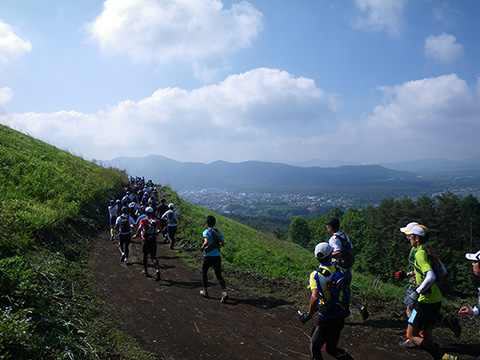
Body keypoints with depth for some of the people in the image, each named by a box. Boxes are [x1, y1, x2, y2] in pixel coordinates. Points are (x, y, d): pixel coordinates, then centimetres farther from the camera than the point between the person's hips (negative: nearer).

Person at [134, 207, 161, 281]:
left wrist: (136, 235, -14)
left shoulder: (143, 220, -10)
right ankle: (157, 269, -18)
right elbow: (160, 230, 7)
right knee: (153, 257, 5)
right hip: (153, 241, 2)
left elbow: (140, 228, -27)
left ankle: (145, 270, 32)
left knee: (145, 255, 19)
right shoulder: (156, 221, 2)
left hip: (145, 241, -2)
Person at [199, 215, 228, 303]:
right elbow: (223, 244, 9)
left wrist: (202, 247, -9)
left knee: (204, 272, 21)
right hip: (217, 256, 4)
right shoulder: (218, 232, 7)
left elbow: (206, 242, -28)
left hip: (208, 256, -4)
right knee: (219, 275, 6)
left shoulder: (206, 232, -11)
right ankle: (224, 292, -12)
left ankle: (205, 291, 28)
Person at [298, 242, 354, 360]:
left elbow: (315, 297, -31)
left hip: (326, 319, -6)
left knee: (314, 347, 14)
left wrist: (308, 314, -14)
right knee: (331, 349, 23)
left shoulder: (316, 275, -19)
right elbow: (347, 290, 9)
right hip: (340, 317, 6)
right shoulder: (340, 271, -2)